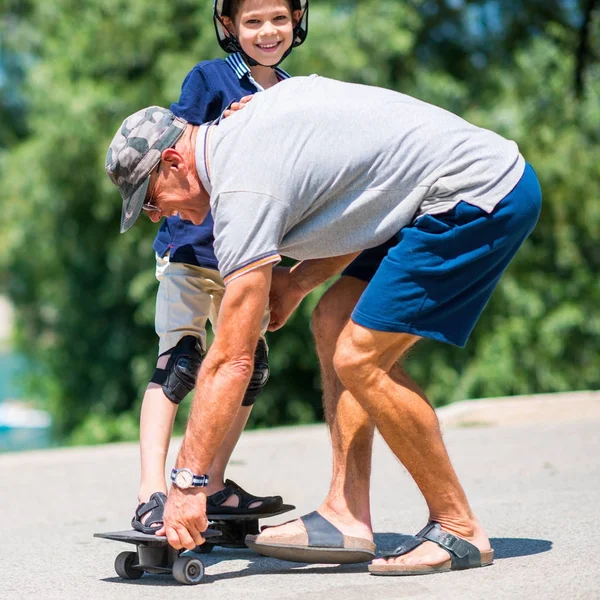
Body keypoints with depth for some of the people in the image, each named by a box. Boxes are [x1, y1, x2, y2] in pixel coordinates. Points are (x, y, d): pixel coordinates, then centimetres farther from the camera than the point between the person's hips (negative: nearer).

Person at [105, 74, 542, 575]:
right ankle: (346, 517, 5)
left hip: (478, 195, -11)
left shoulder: (243, 187, -16)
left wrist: (187, 482, -14)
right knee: (336, 321, 8)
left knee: (360, 358, -13)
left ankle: (459, 531, 0)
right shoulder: (245, 127, 12)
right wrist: (296, 281, 11)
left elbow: (231, 361, -18)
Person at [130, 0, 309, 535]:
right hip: (191, 244, -6)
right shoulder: (209, 78, -6)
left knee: (252, 366, 10)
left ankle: (215, 486, 24)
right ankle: (152, 495, -16)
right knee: (181, 358, -15)